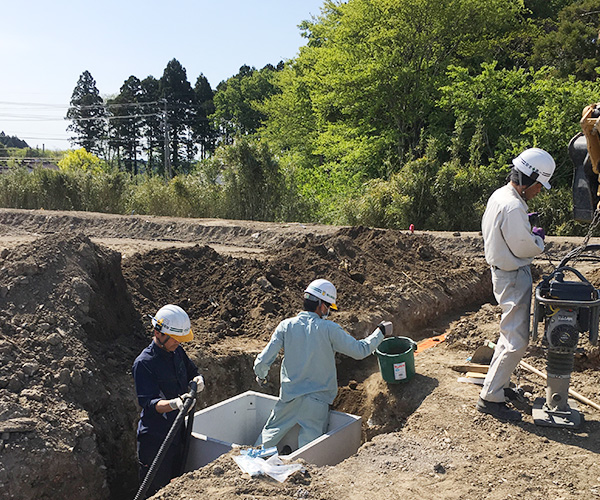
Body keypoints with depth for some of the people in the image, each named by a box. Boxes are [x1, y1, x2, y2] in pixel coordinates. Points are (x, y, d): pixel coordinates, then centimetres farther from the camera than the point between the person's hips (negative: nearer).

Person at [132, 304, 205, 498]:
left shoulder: (177, 351, 3)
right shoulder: (143, 363, -19)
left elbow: (192, 371, 18)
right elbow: (148, 402, -26)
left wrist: (198, 379, -7)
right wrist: (173, 403, -45)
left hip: (178, 432, 7)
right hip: (155, 438, -7)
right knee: (154, 492, 5)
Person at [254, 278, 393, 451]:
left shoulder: (286, 326, -6)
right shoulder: (329, 329, -13)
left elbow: (263, 361, -6)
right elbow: (360, 350, -7)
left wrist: (261, 376, 16)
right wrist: (381, 332, 7)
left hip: (289, 396, 3)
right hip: (317, 401, -2)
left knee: (270, 433, 21)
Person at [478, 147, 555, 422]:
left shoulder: (498, 195, 6)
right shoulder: (513, 207, -26)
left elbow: (486, 229, 18)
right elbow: (524, 248, -22)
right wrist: (539, 238, -1)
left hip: (502, 272, 11)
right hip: (514, 278, -11)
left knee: (510, 332, 23)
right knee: (517, 340, -5)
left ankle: (496, 380, 36)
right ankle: (490, 397, 1)